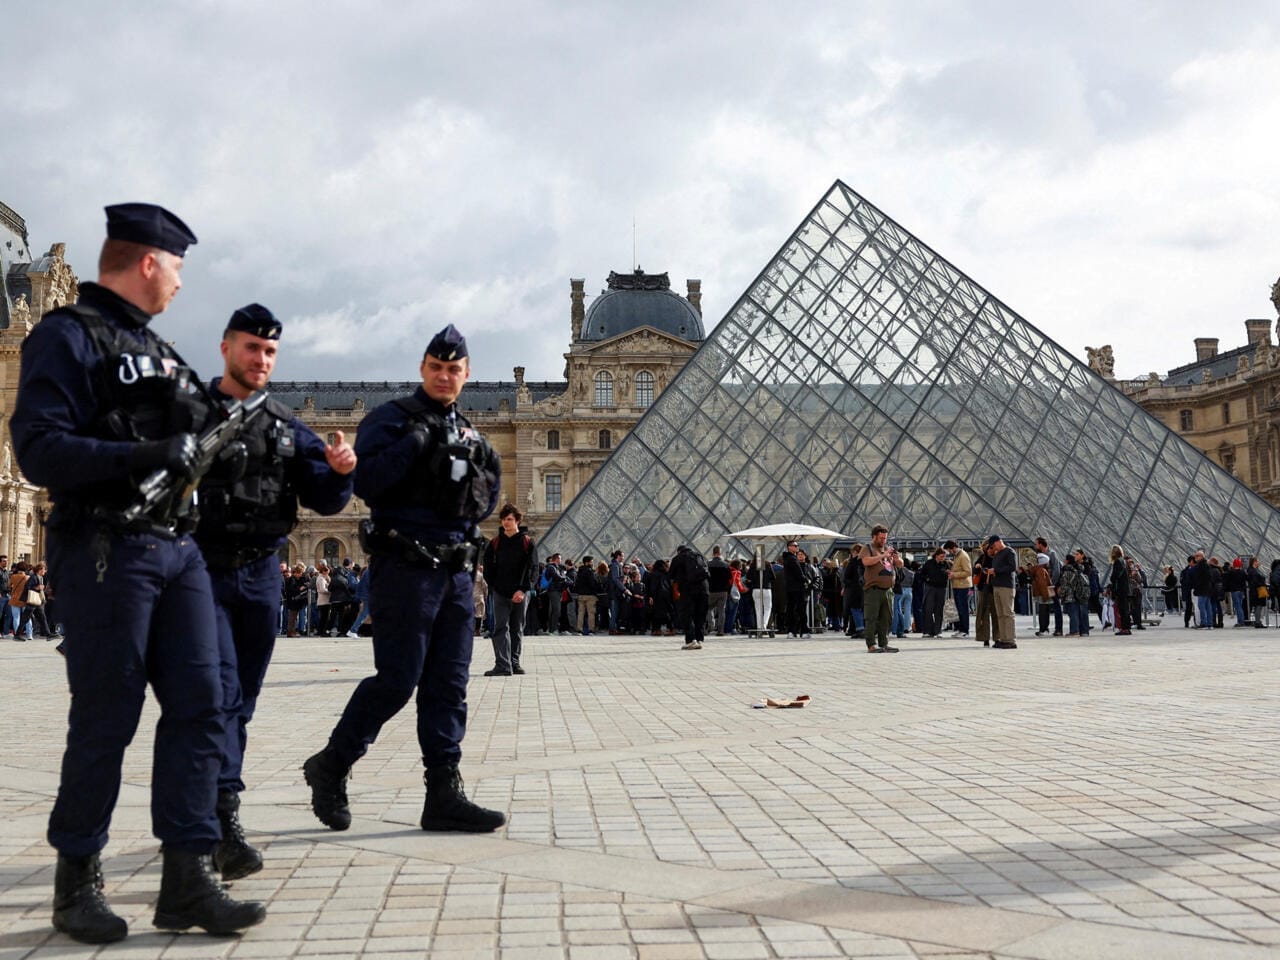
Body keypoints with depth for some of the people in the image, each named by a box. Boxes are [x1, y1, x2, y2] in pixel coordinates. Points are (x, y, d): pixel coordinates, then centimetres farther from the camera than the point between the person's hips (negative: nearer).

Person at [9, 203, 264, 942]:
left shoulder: (157, 348, 19)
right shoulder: (69, 336, -6)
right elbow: (39, 450, -16)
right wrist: (144, 455, -23)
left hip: (178, 548, 8)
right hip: (107, 549, -8)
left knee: (199, 707, 2)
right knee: (106, 720, 0)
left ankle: (188, 879, 8)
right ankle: (78, 882, 16)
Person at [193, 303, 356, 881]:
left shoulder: (287, 426, 13)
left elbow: (323, 499, 9)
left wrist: (340, 470, -10)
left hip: (261, 576, 5)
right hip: (203, 572, -5)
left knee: (241, 702, 9)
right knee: (220, 691, -16)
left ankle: (202, 814, 21)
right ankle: (224, 819, -19)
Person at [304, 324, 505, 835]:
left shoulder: (466, 432, 19)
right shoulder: (392, 418, -2)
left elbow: (485, 504, 22)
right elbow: (366, 481, -17)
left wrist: (486, 472, 4)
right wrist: (415, 441, -19)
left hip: (455, 571, 7)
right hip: (405, 567, -7)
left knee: (449, 686, 5)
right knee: (397, 679, -7)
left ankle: (444, 793, 8)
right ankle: (330, 766, 11)